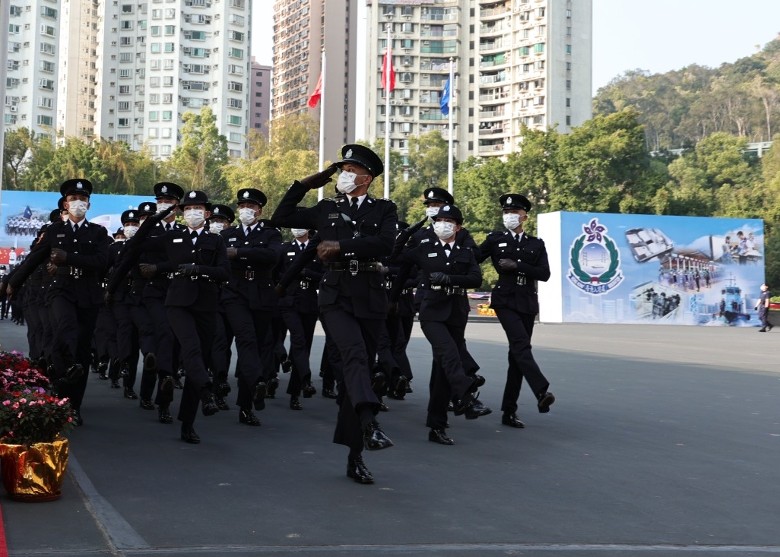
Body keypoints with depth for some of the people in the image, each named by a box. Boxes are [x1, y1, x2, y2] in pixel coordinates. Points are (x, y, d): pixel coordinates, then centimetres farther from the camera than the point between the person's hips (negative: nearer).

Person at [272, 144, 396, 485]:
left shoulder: (384, 210, 9)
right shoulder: (326, 210, 15)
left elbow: (385, 244, -10)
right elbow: (281, 218, 17)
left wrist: (340, 246, -13)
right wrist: (304, 185, 13)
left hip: (370, 300, 0)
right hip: (335, 296, 0)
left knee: (356, 370, 4)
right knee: (354, 354, -28)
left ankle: (355, 456, 10)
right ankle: (369, 424, -46)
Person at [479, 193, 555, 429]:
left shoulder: (536, 244, 11)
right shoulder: (495, 239, 7)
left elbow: (545, 274, 0)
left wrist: (517, 265, -10)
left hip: (527, 303, 3)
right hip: (505, 301, -3)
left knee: (517, 354, 5)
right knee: (521, 346, -23)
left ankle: (509, 411, 10)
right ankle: (542, 392, -38)